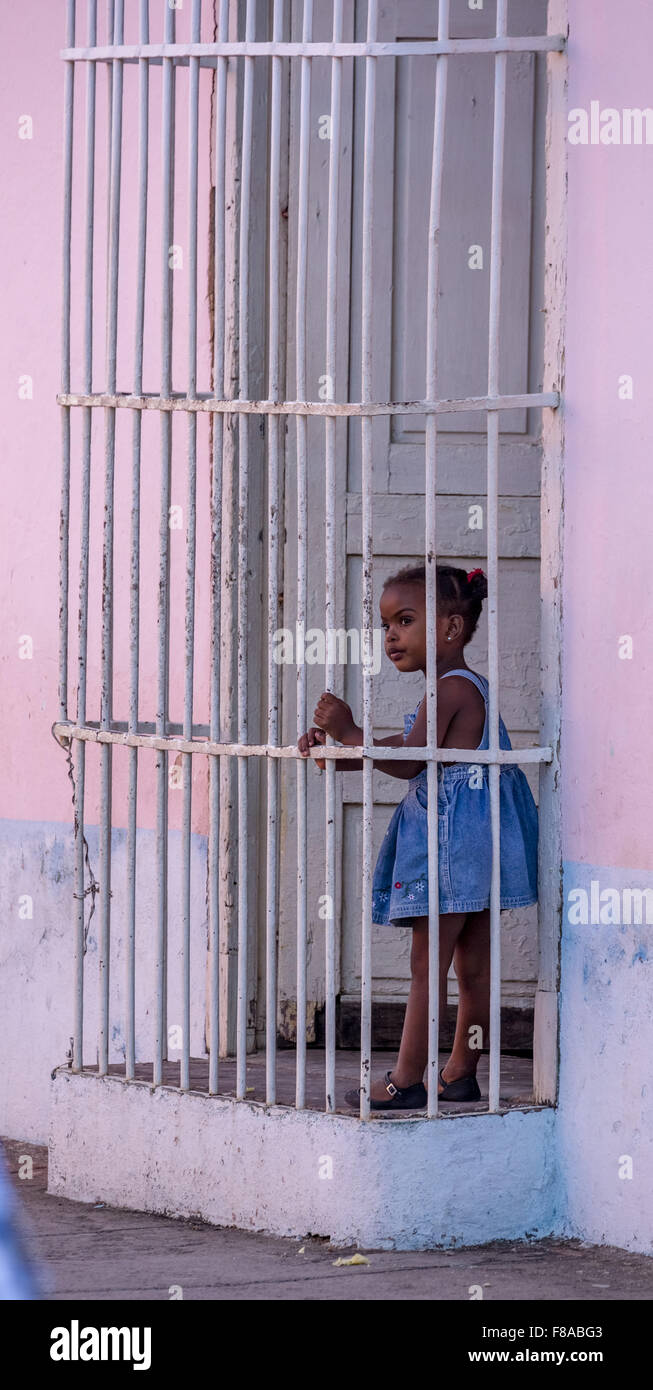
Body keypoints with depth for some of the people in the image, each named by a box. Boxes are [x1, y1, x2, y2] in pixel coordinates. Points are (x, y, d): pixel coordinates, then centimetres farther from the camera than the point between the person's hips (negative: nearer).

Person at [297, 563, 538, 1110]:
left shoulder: (450, 689, -15)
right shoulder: (470, 686, 16)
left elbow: (408, 761, -21)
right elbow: (409, 753, 19)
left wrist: (349, 731, -16)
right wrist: (336, 748, 11)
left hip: (449, 842, -10)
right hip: (476, 843, 10)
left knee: (427, 965, -7)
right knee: (472, 967, 12)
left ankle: (406, 1081, -6)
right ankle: (462, 1074, 18)